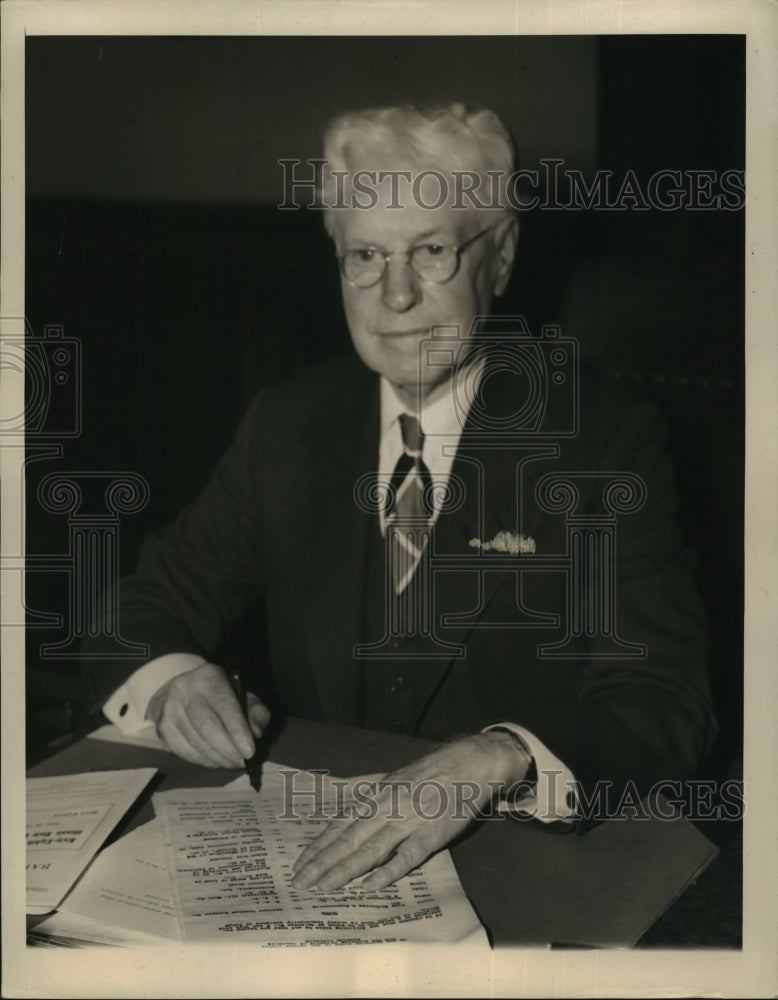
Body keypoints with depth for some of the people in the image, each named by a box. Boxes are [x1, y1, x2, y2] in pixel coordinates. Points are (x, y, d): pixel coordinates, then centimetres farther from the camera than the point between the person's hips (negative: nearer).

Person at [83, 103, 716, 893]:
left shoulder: (609, 441, -4)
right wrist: (172, 678, -13)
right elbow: (143, 612, 11)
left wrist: (495, 760, -31)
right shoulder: (285, 423, 7)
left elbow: (666, 708, -11)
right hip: (307, 846, 3)